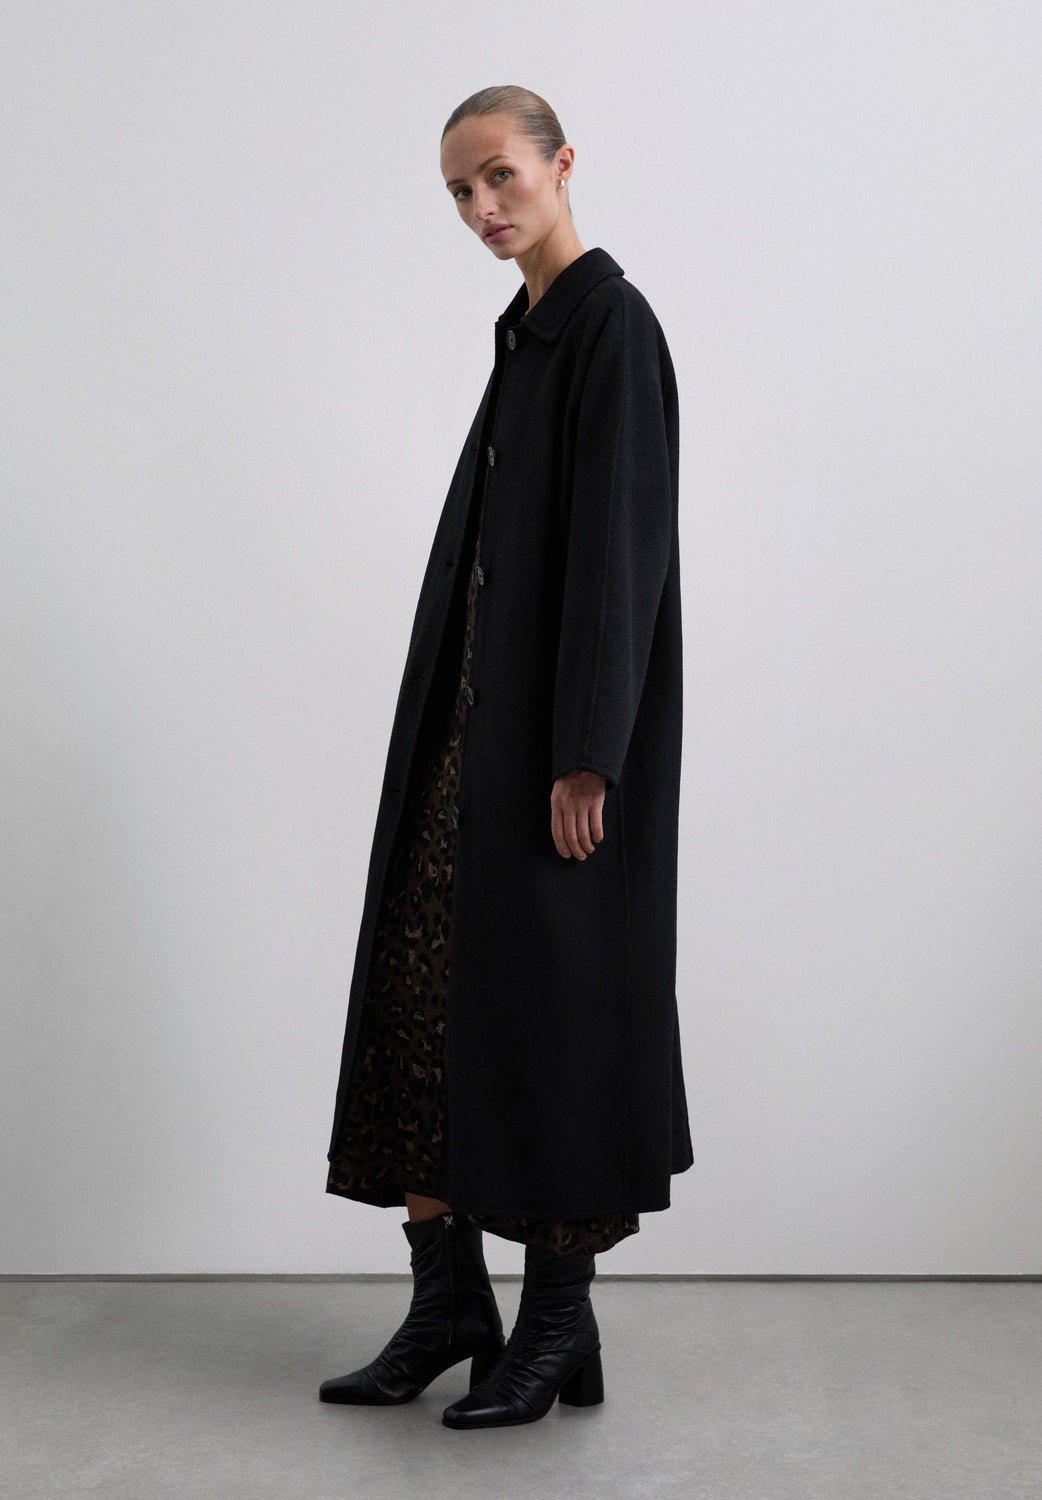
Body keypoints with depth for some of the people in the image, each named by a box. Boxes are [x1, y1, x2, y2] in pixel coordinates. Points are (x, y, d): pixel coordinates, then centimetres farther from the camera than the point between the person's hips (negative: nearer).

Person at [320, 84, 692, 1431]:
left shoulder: (613, 325, -10)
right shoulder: (525, 331, 17)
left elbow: (623, 544, -18)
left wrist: (584, 758, -22)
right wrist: (451, 730, 19)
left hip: (557, 724, -9)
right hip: (472, 717, 9)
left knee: (551, 1002, -2)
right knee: (423, 993, 7)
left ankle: (561, 1321, 12)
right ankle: (449, 1301, 17)